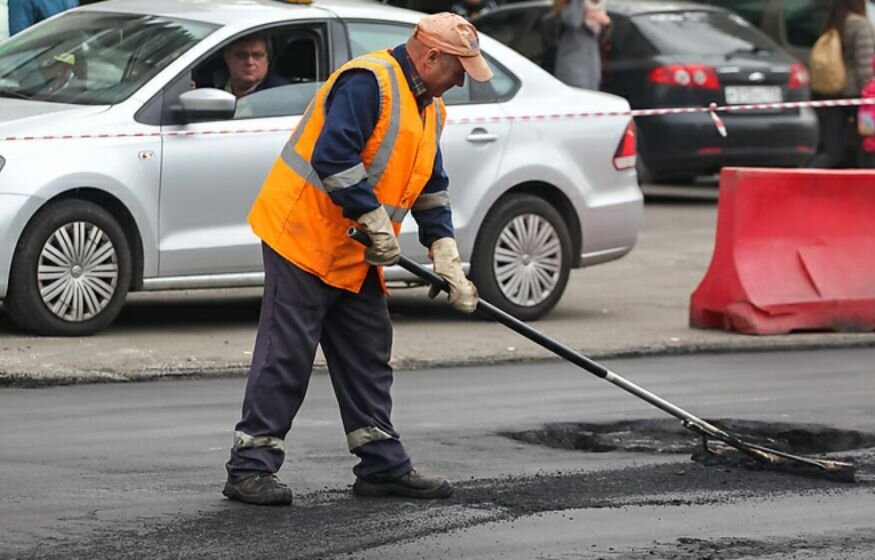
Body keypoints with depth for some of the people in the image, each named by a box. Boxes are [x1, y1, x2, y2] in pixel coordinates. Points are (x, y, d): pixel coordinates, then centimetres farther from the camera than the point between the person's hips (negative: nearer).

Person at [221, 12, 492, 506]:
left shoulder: (429, 109, 14)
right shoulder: (368, 82, -18)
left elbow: (432, 189, 18)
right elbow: (333, 157, -27)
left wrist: (447, 259, 6)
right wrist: (377, 223, -23)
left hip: (355, 254, 10)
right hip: (303, 237, -10)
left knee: (368, 354, 12)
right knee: (286, 355, -9)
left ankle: (383, 465, 18)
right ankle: (250, 469, -6)